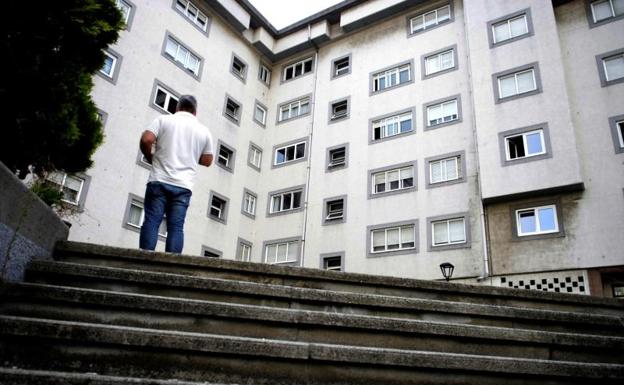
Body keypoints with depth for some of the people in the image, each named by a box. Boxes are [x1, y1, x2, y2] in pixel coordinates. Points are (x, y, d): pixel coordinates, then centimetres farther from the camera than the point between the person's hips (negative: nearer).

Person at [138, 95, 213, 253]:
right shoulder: (204, 130, 12)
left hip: (159, 181, -1)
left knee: (151, 222, -2)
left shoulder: (163, 119, 7)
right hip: (183, 186, 1)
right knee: (176, 227, -1)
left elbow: (146, 140, -7)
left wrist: (150, 158, 11)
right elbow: (207, 161, 15)